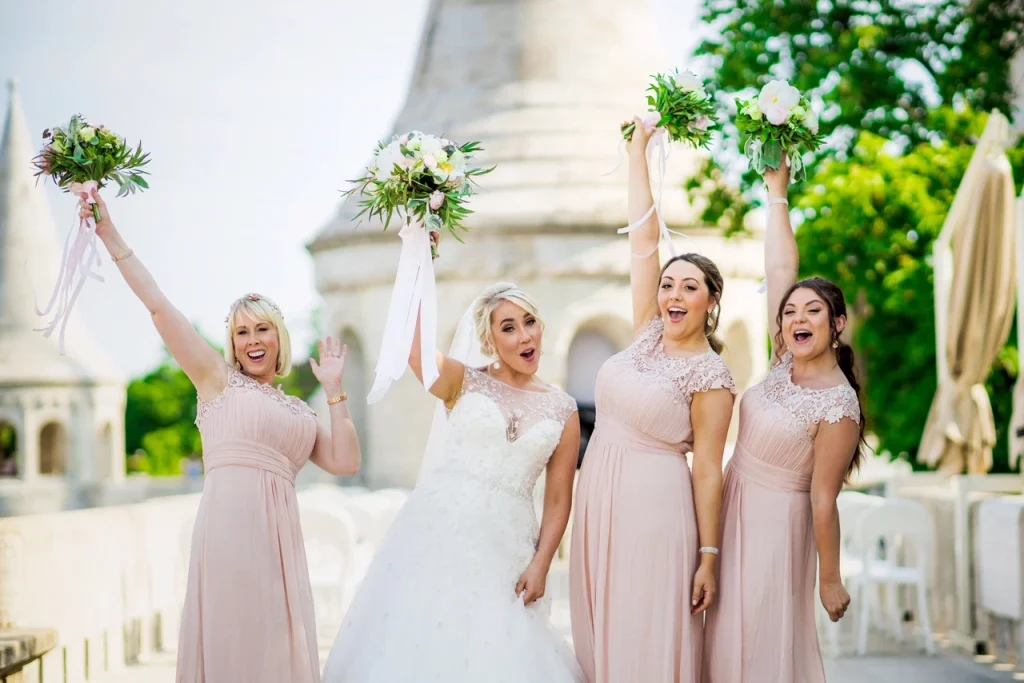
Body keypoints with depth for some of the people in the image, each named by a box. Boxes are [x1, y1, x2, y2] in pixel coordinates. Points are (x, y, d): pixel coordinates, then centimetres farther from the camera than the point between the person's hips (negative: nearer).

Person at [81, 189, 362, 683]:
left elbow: (346, 462, 13)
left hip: (278, 532, 5)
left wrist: (334, 391, 13)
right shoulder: (217, 379, 10)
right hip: (230, 521, -5)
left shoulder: (297, 412, 23)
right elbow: (157, 306, 4)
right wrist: (110, 237, -1)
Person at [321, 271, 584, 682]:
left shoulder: (562, 410, 7)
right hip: (437, 532, -1)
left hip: (504, 550, 1)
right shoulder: (462, 383, 2)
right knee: (419, 641, -1)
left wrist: (541, 564, -5)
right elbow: (411, 343, -15)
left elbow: (558, 499, 6)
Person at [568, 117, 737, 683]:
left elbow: (707, 471, -9)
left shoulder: (710, 377, -7)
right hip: (599, 501, 7)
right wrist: (638, 147, 9)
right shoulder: (649, 335, 8)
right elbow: (643, 237, 8)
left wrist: (709, 557, -11)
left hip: (654, 508, -6)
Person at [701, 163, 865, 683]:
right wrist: (776, 192, -1)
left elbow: (823, 501, -18)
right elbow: (779, 268, -1)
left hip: (774, 521, -7)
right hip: (733, 506, 7)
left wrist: (831, 582, -12)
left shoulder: (838, 407, -20)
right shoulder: (787, 362, -1)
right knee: (728, 637, 13)